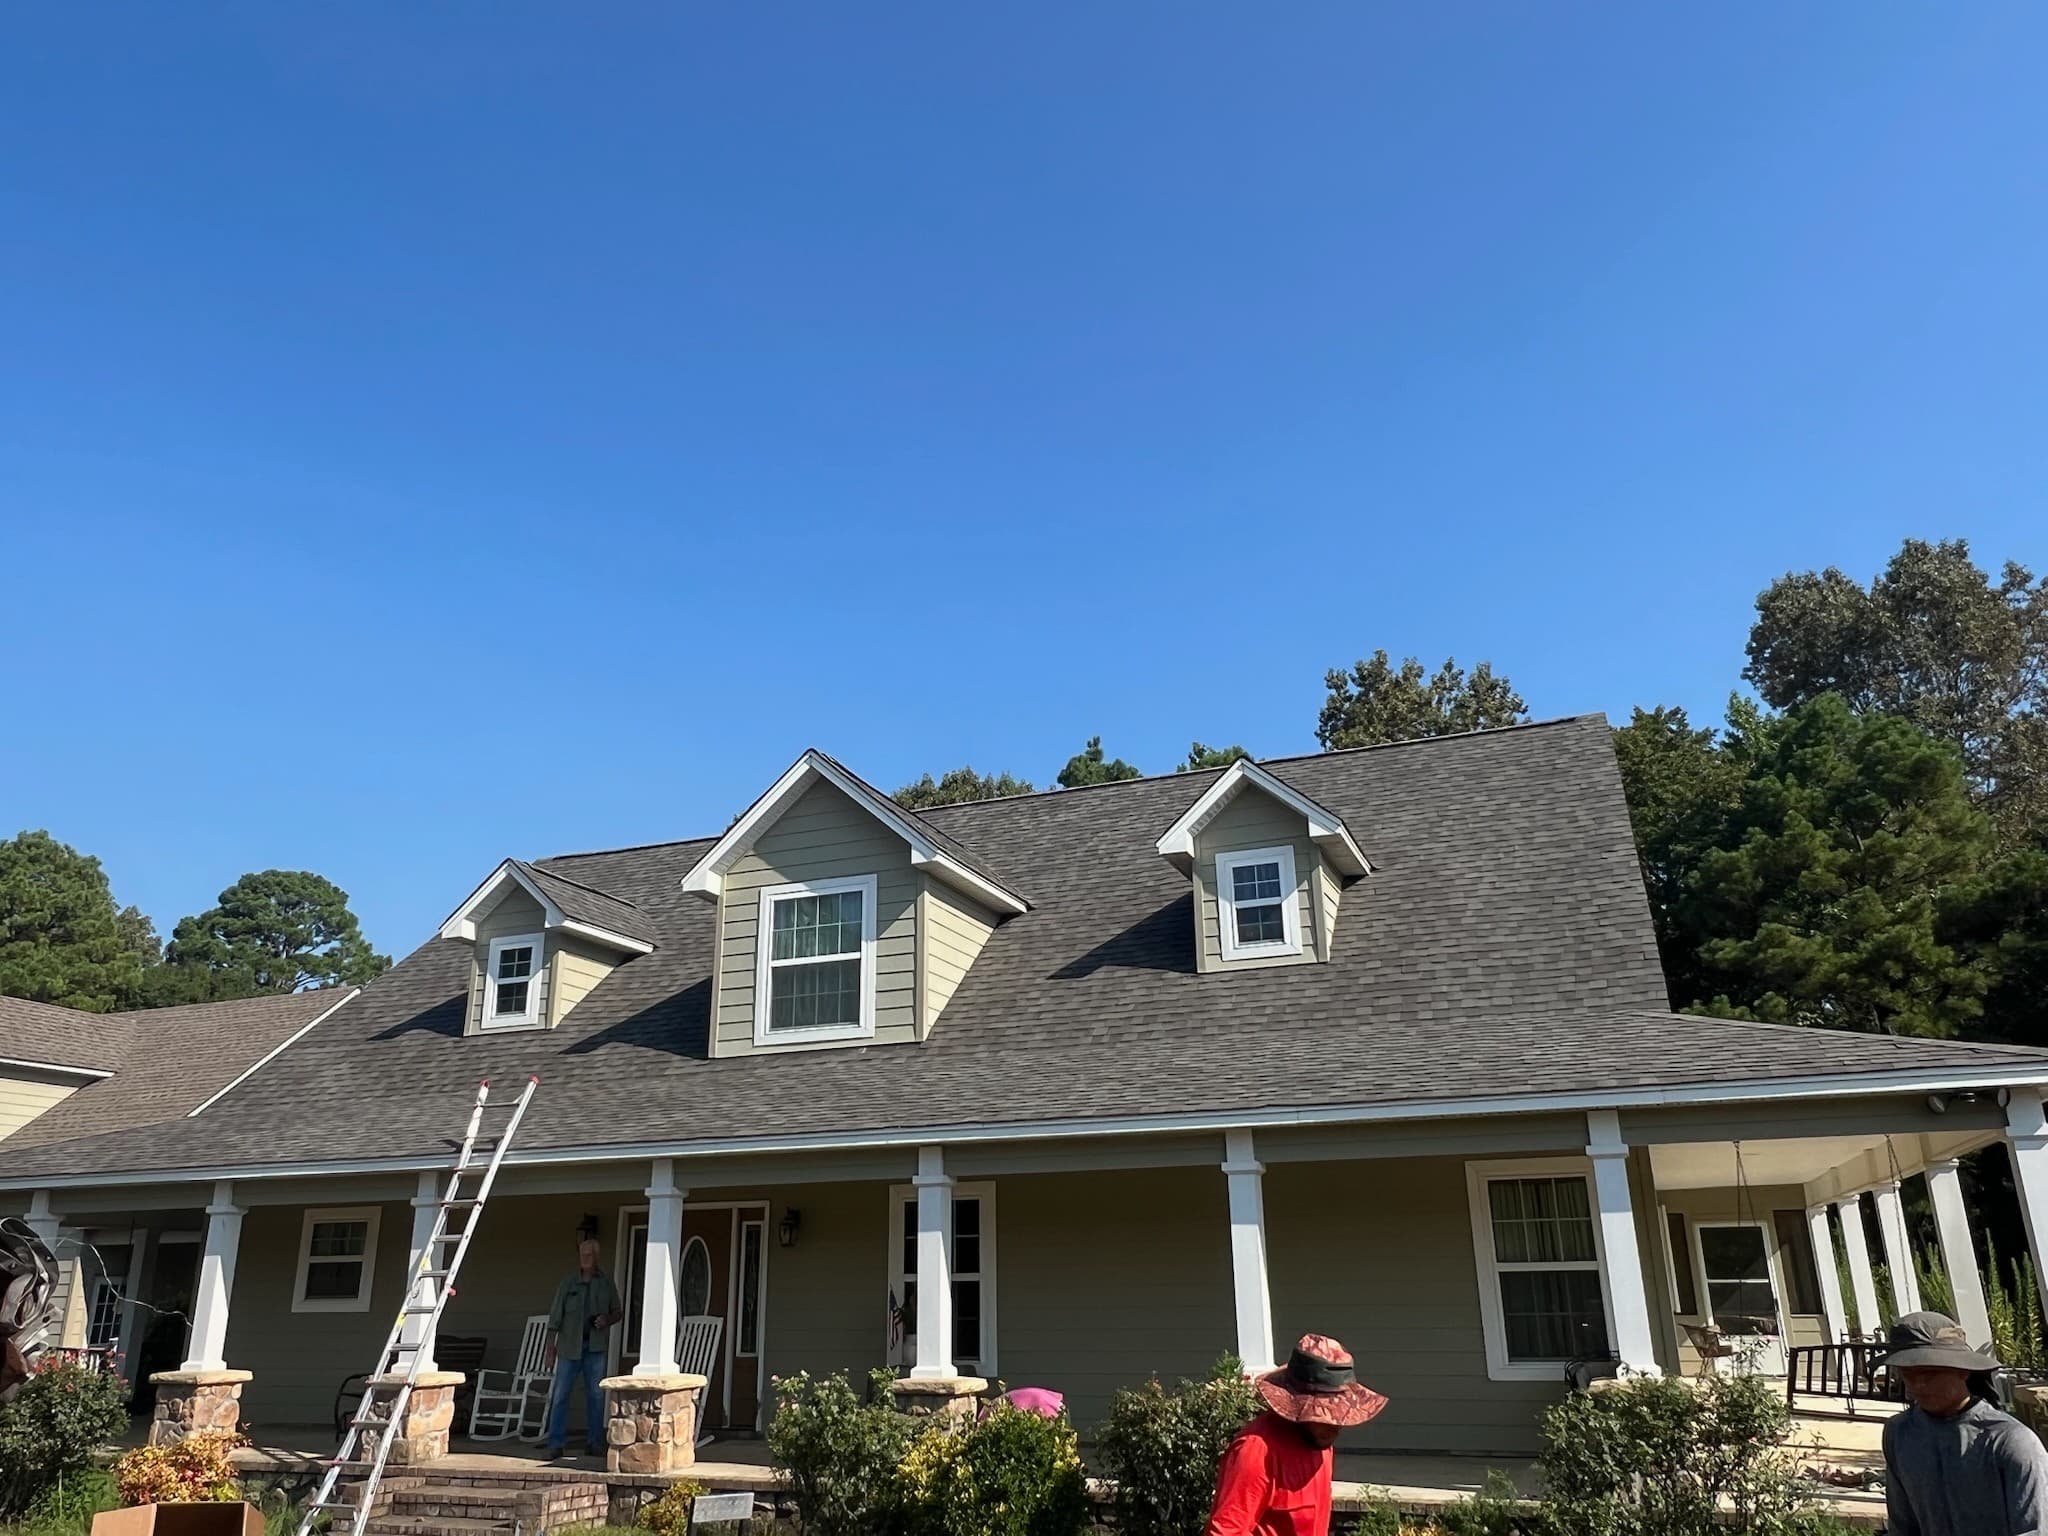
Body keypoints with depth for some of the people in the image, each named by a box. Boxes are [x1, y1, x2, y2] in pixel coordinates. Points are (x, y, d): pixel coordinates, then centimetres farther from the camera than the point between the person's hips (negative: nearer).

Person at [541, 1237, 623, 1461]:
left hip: (597, 1346, 1)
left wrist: (607, 1320, -5)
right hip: (570, 1345, -1)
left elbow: (618, 1312, 16)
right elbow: (556, 1312, 4)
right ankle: (556, 1444, 0)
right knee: (561, 1394, -5)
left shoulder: (606, 1283, 9)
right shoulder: (568, 1282, 6)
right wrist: (551, 1340, -4)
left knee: (596, 1394, 4)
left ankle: (594, 1443, 11)